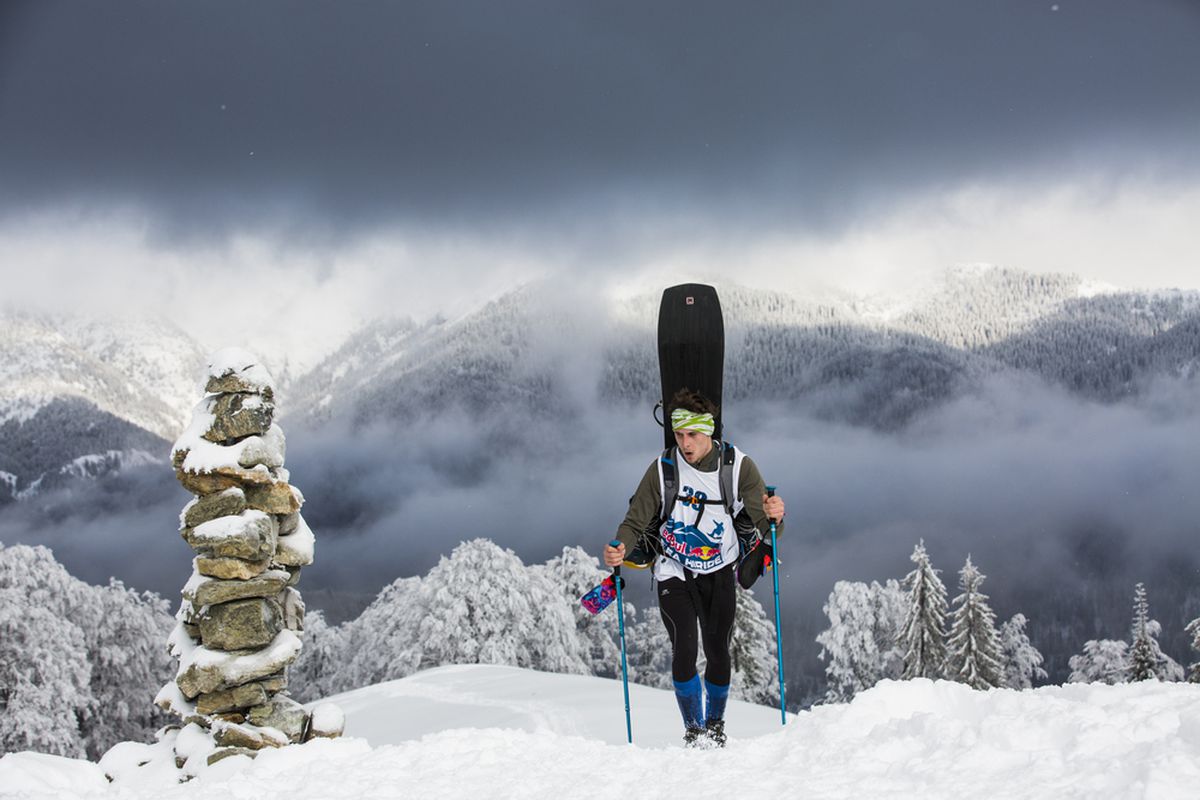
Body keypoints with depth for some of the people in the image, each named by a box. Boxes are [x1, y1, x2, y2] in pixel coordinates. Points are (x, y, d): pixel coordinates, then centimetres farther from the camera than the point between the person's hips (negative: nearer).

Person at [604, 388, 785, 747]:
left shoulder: (739, 467, -14)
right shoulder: (663, 469, -15)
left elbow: (766, 528, -17)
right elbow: (635, 521, -10)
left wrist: (773, 516, -41)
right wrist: (620, 549, -32)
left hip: (719, 572, 1)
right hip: (674, 573, -1)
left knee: (718, 653, 7)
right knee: (685, 647, -17)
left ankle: (715, 722, 34)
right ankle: (693, 728, 0)